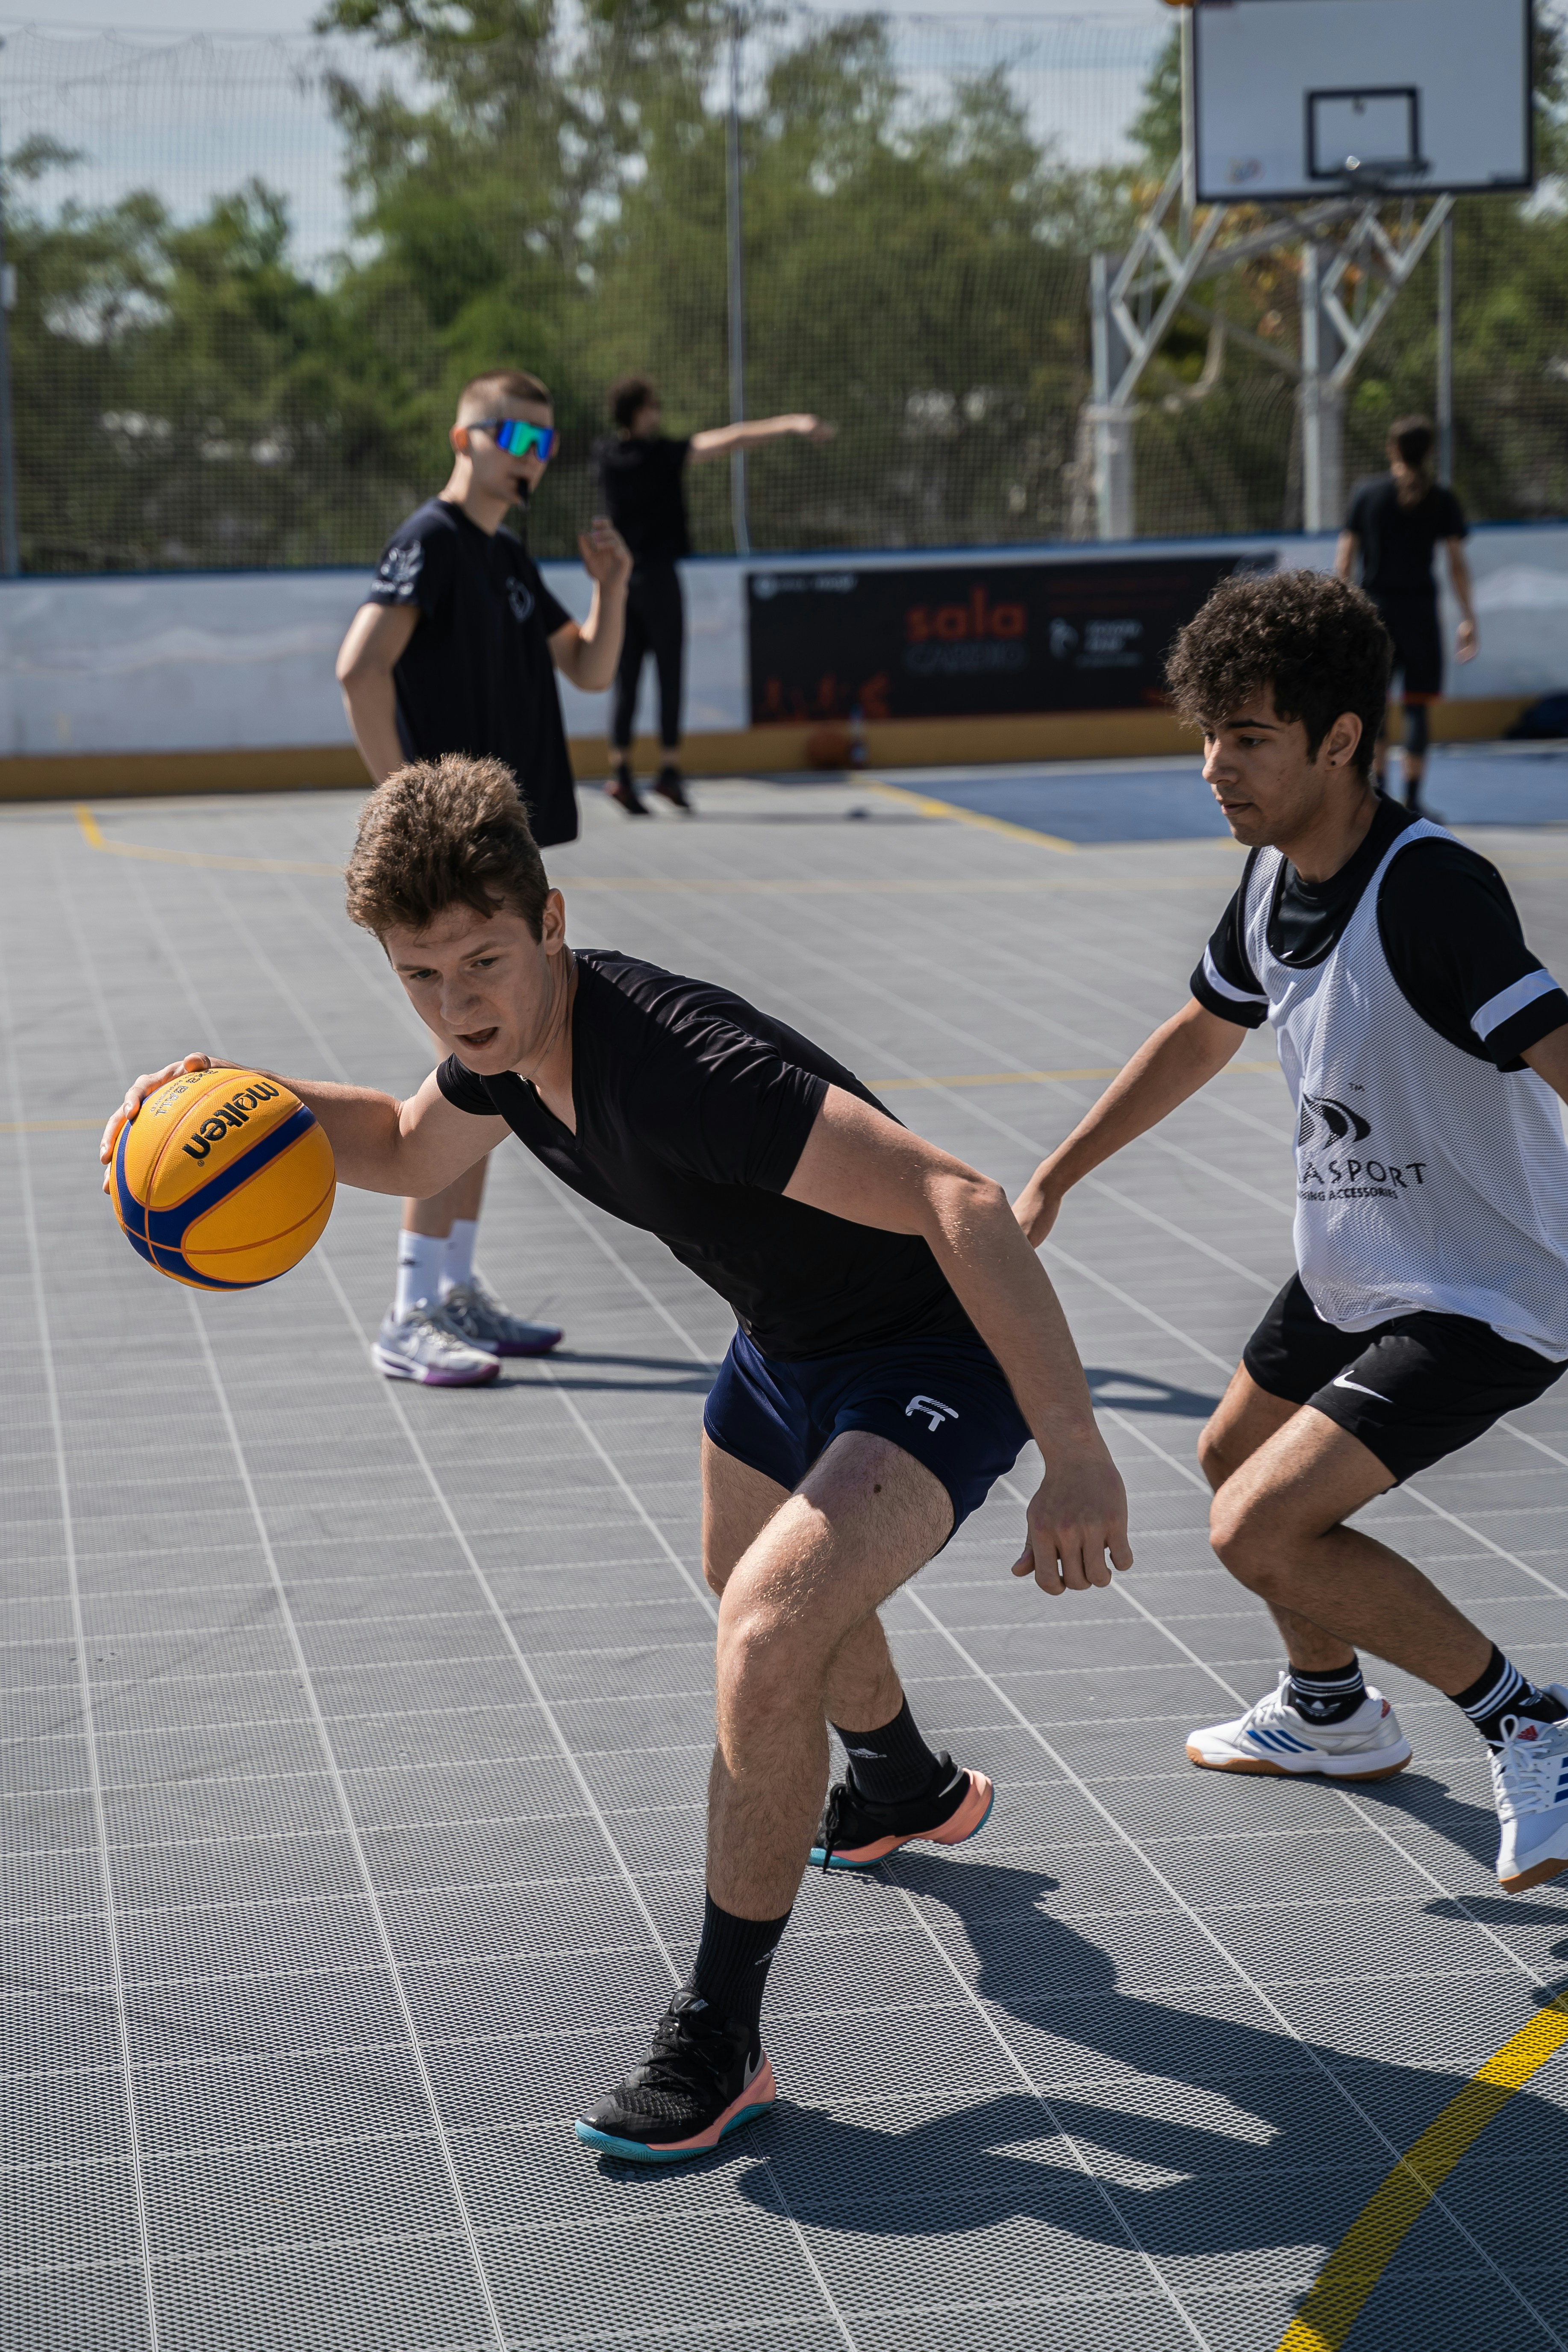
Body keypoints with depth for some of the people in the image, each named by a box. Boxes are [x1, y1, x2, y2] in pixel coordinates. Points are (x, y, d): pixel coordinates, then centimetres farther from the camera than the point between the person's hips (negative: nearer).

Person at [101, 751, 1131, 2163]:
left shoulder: (676, 1064, -38)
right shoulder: (511, 1040, -10)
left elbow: (961, 1203, -40)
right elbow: (411, 1151, 14)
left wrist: (1077, 1456, -42)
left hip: (939, 1358, -10)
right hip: (790, 1346, 10)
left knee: (769, 1632, -28)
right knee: (753, 1577, 33)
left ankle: (718, 2042, -12)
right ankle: (913, 1791, 65)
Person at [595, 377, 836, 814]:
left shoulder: (608, 453, 4)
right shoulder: (659, 455, -13)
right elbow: (730, 441, -16)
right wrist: (792, 426, -17)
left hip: (619, 579, 6)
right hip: (657, 577, -5)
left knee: (626, 682, 5)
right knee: (669, 676, 0)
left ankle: (620, 772, -3)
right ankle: (669, 770, -2)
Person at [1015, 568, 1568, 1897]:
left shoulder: (1431, 891, -29)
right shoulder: (1276, 871, -1)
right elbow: (1203, 1034, 17)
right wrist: (1054, 1180, 22)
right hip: (1352, 1274, 9)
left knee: (1263, 1529, -18)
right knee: (1237, 1461, 27)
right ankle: (1333, 1712, 51)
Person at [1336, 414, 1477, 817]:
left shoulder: (1366, 493, 3)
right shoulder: (1442, 500, 1)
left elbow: (1345, 559, 2)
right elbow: (1457, 562, -2)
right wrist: (1468, 618, 1)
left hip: (1373, 606, 1)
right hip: (1420, 609, -1)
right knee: (1417, 706, 2)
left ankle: (1376, 789, 8)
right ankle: (1412, 802, 0)